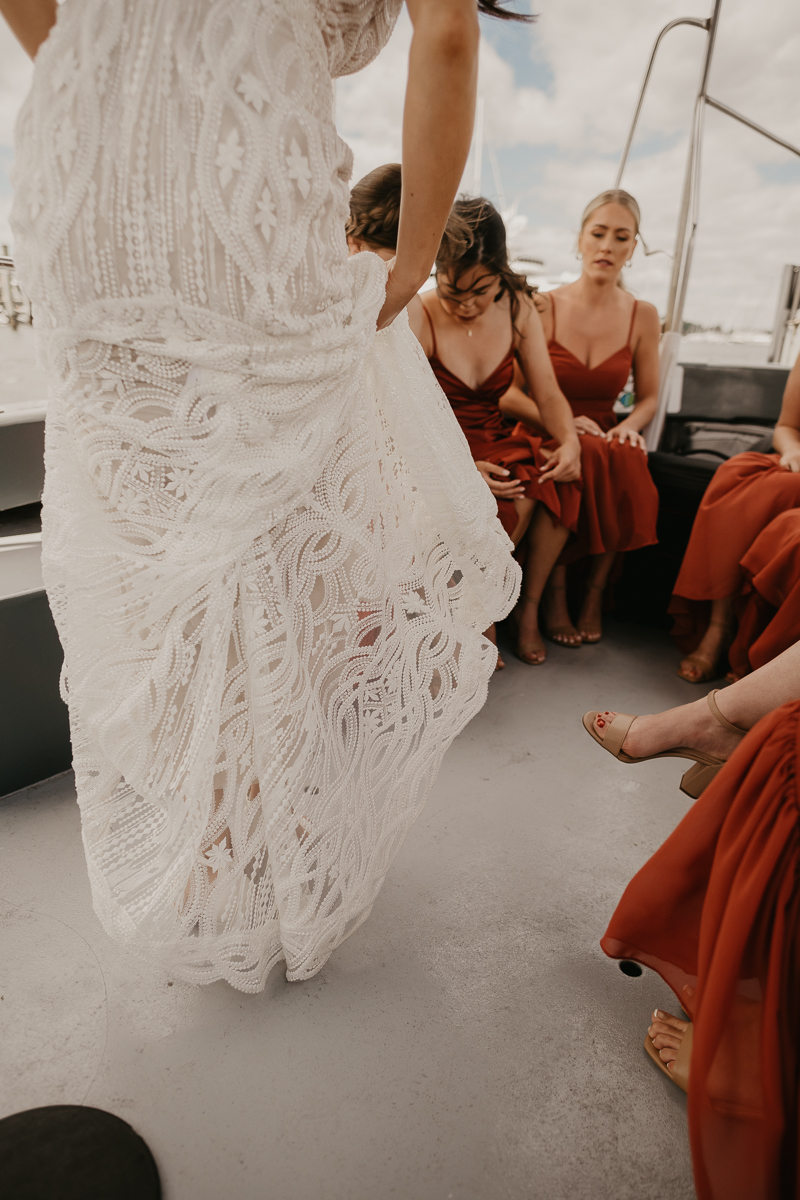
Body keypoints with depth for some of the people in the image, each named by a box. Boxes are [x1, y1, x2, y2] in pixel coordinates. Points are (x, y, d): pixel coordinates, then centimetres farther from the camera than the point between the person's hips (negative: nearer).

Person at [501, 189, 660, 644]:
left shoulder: (643, 316, 7)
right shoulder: (542, 308, -3)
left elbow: (649, 397, 15)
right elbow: (506, 393, -7)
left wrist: (628, 427, -8)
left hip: (604, 439, 3)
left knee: (626, 458, -33)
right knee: (588, 456, -36)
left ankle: (596, 592, -17)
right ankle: (555, 593, -21)